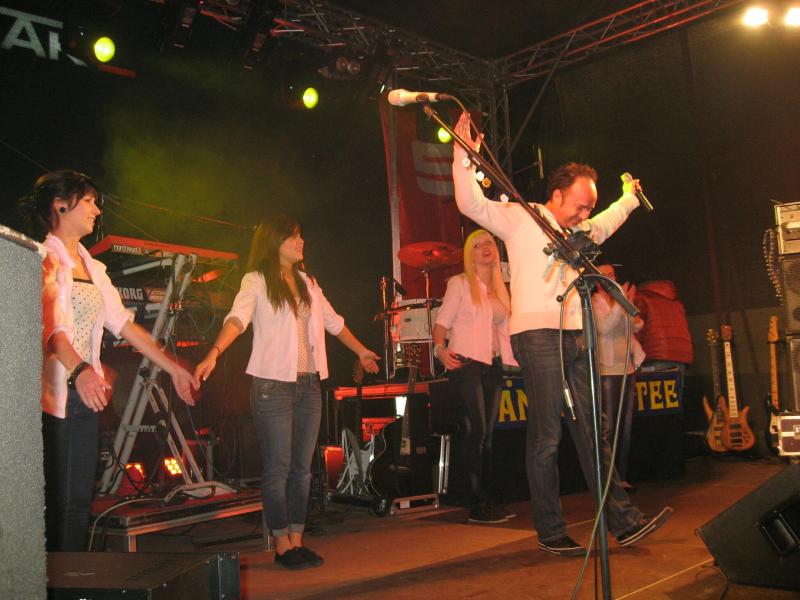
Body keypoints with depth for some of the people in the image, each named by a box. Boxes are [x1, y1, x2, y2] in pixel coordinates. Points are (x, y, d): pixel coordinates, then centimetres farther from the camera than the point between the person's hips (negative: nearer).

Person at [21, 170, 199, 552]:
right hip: (52, 394, -7)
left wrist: (174, 369, 13)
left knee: (80, 500, 9)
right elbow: (51, 325, -23)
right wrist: (80, 370, -39)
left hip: (86, 392, 8)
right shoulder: (44, 260, -7)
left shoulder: (92, 268, 17)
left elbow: (123, 323, 16)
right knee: (55, 503, -5)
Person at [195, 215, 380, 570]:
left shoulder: (307, 282, 16)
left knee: (302, 468, 8)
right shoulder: (256, 281, -4)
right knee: (278, 468, -2)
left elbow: (333, 321, 27)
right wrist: (214, 354, -38)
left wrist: (361, 351, 34)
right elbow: (237, 318, -21)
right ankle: (282, 546, 7)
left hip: (309, 385, 6)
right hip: (273, 385, -6)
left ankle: (297, 541, 17)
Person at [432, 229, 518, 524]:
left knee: (486, 434, 8)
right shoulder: (460, 283, 1)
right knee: (476, 431, -11)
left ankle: (486, 500, 14)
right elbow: (442, 322, -5)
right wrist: (440, 348, -22)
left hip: (493, 365, 6)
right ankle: (476, 505, -7)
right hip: (467, 363, -6)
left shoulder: (501, 289, 17)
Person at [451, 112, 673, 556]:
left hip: (575, 337, 7)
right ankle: (550, 532, 4)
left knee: (591, 432, 8)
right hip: (537, 336, -7)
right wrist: (464, 156, -19)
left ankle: (623, 521, 10)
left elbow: (606, 224, 46)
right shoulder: (519, 219, 1)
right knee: (546, 437, -5)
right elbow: (471, 204, -11)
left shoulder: (579, 231, 23)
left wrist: (628, 198, 54)